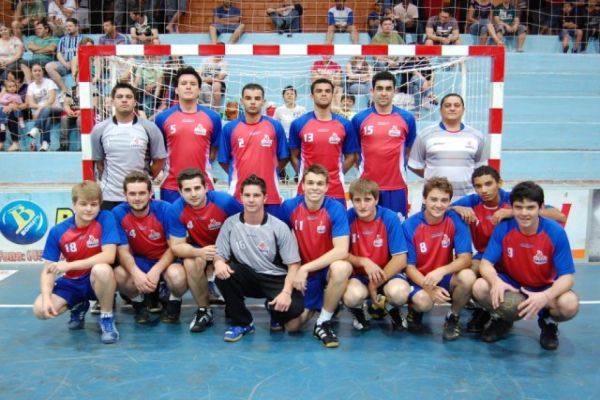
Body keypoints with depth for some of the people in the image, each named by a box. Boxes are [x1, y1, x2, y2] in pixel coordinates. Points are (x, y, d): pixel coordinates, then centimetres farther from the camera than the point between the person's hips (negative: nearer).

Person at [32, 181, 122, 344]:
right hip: (72, 283, 4)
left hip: (98, 279, -4)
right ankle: (79, 306, 14)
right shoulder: (57, 231, -8)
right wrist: (46, 298, -24)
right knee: (40, 309, -19)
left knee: (101, 269, -38)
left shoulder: (106, 219, -17)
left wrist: (69, 265, -26)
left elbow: (109, 256, -26)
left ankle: (107, 318, -13)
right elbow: (48, 270, -6)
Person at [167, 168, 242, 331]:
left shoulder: (225, 201, -25)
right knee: (191, 263, -31)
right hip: (198, 249, 1)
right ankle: (203, 310, -9)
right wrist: (199, 252, -37)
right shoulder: (176, 210, -19)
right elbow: (176, 246, -17)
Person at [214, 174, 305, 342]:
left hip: (276, 279, -1)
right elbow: (220, 254, 0)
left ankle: (276, 310, 15)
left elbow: (293, 264, -9)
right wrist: (219, 262, -26)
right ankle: (242, 322, -5)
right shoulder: (230, 223, -4)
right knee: (223, 273, -28)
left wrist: (286, 292, -24)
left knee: (293, 307, -27)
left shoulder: (279, 227, -9)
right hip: (248, 278, 2)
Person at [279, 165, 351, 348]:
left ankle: (323, 323, -15)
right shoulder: (289, 206, -9)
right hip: (301, 272, 2)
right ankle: (314, 306, 29)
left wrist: (306, 268, -27)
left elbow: (341, 251, -25)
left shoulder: (335, 209, -17)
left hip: (327, 268, -2)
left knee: (342, 267, -37)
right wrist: (297, 270, -4)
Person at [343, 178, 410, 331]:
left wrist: (375, 284, -15)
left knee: (399, 292, -34)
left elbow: (400, 260, -15)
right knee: (352, 296, -34)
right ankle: (358, 312, 6)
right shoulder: (348, 217, -13)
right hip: (358, 274, 1)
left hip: (388, 272, 0)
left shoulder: (390, 218, -15)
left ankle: (393, 310, 6)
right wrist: (363, 262, -23)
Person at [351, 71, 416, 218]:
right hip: (367, 185, 0)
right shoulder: (359, 119, 2)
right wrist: (365, 167, 6)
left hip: (396, 186, 0)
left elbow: (410, 150, 12)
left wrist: (398, 166, 7)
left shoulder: (407, 118, 2)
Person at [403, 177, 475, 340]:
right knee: (423, 301, -34)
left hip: (445, 277, 2)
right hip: (420, 279, -2)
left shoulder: (456, 220, -12)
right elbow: (409, 266, -12)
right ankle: (414, 309, 8)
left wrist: (441, 271, -36)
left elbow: (465, 258, -17)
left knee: (468, 276, -30)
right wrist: (430, 288, -29)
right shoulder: (410, 225, -15)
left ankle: (453, 317, 0)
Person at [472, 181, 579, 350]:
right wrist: (496, 281, -41)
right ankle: (502, 319, 6)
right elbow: (486, 263, -16)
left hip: (544, 288, -1)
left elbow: (567, 276, -20)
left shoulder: (555, 232, -19)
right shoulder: (503, 228, -17)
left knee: (570, 304, -32)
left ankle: (549, 323, 7)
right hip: (509, 283, 1)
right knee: (479, 288, -29)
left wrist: (545, 296, -40)